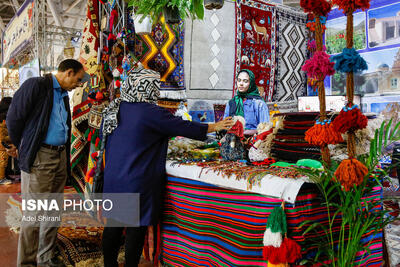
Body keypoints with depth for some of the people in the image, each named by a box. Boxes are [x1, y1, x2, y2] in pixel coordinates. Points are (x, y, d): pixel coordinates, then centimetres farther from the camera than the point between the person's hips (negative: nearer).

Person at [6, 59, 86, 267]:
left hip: (60, 157, 8)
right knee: (33, 214, -1)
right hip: (39, 158, -8)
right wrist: (19, 146, 5)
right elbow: (14, 117, -7)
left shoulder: (63, 95, 18)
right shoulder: (36, 86, -7)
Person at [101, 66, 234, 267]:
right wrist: (214, 127, 3)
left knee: (113, 223, 16)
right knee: (136, 228, 7)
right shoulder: (151, 113, -18)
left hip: (113, 178, 7)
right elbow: (184, 127, -10)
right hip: (137, 182, -7)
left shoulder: (116, 108, 3)